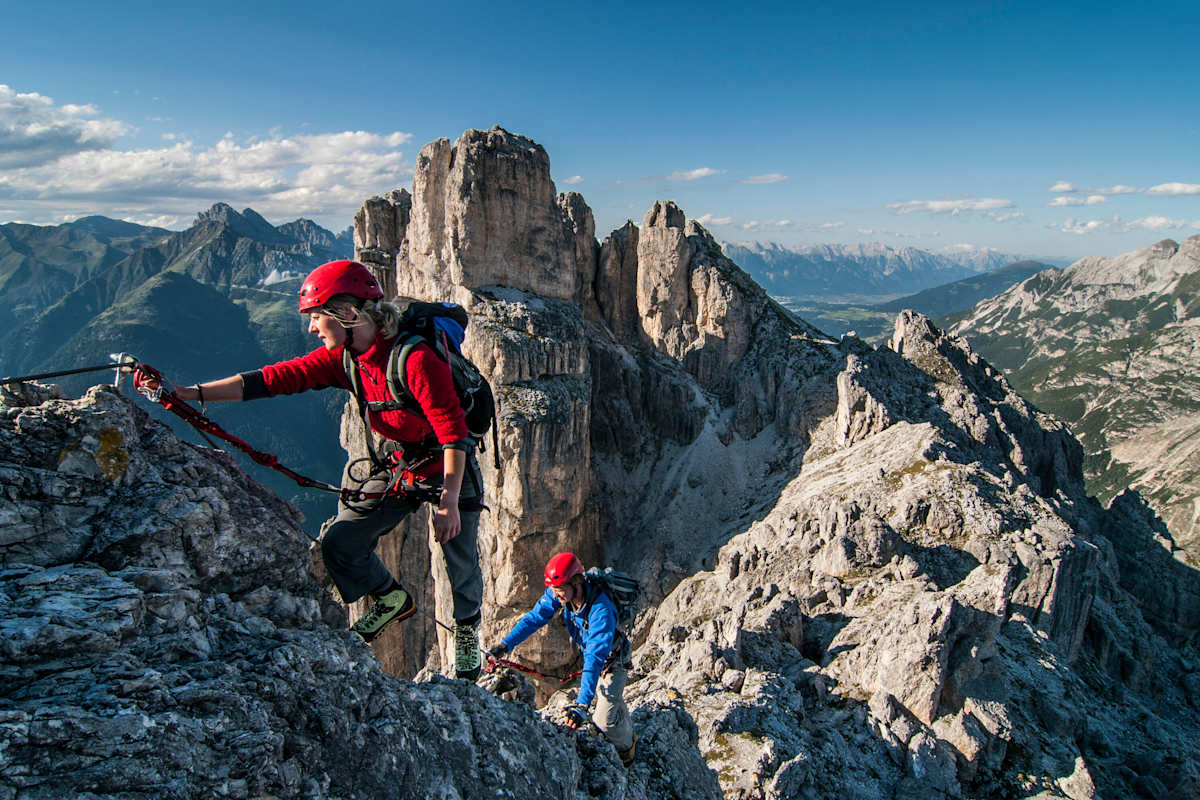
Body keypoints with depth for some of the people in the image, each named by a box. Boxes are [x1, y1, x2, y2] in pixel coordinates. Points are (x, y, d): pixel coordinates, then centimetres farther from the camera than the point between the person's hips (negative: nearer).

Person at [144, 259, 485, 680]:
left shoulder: (416, 358, -29)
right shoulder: (343, 357, -7)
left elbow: (453, 431, -28)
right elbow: (275, 378, -9)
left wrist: (449, 500, -30)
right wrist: (191, 393, -14)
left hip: (449, 466, -6)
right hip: (396, 462, 6)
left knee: (460, 561, 2)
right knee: (340, 543, -3)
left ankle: (468, 631, 33)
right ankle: (392, 600, 24)